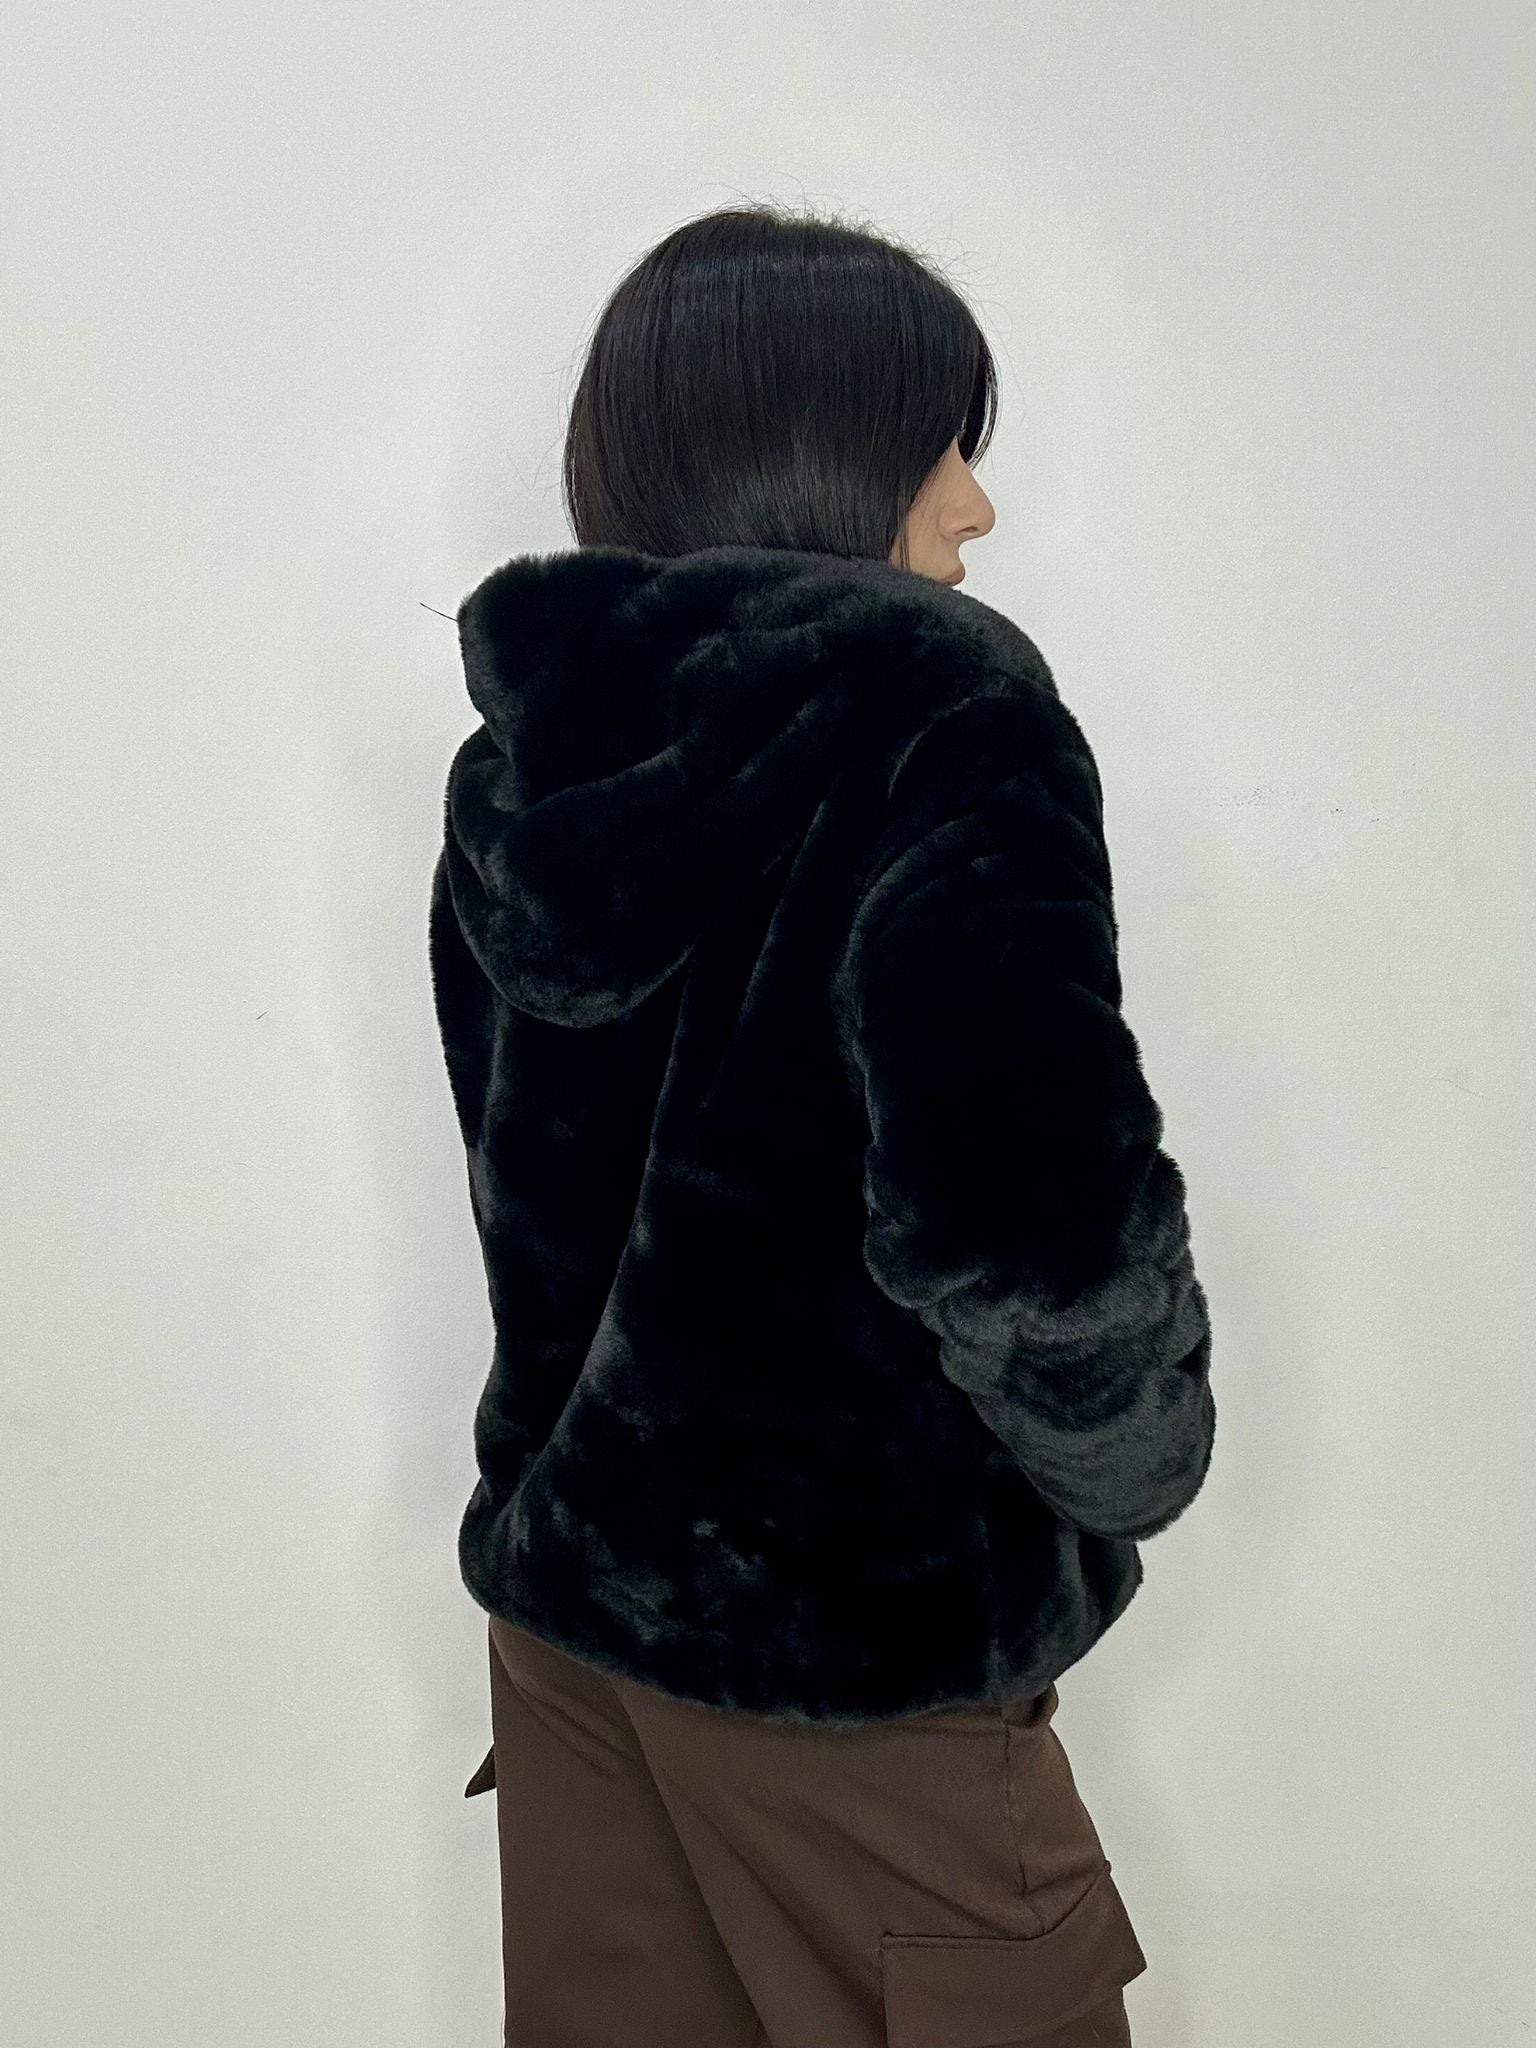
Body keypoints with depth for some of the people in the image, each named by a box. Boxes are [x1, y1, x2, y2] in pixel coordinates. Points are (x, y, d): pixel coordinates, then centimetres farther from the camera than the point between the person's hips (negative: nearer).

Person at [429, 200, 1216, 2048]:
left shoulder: (522, 753, 3)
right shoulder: (932, 709, -17)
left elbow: (543, 1187, 9)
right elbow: (1033, 1216, -27)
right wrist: (1131, 1471, -8)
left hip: (563, 1577, 7)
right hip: (850, 1646, -7)